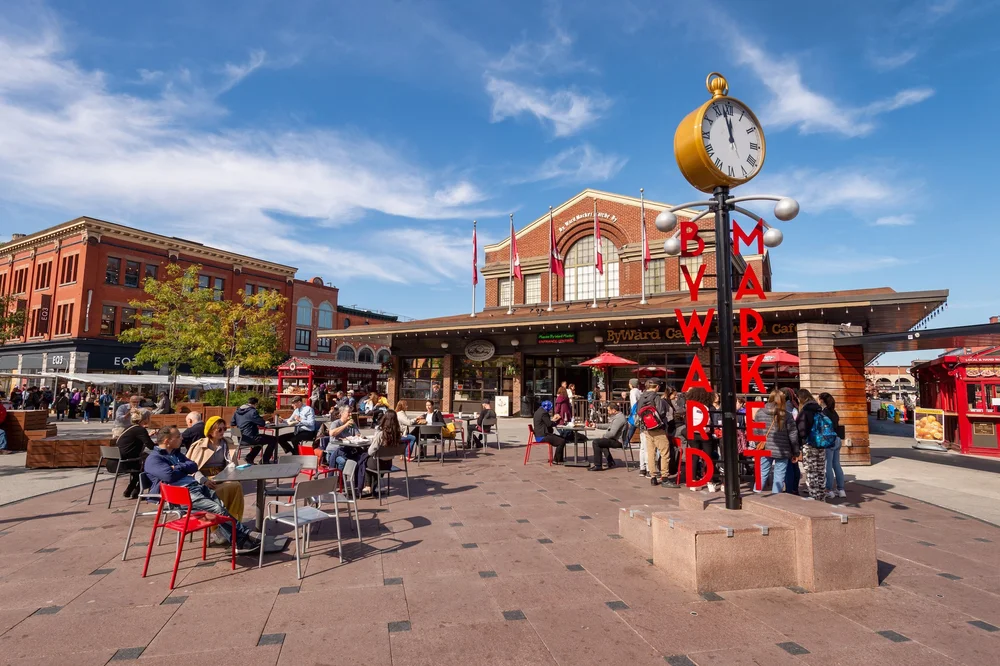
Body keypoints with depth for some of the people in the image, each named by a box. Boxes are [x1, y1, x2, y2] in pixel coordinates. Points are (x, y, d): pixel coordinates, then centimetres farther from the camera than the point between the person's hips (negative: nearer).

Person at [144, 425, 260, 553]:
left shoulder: (176, 453, 25)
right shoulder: (153, 459, -1)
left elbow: (194, 466, 15)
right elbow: (169, 475, -17)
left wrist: (177, 467, -2)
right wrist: (184, 469, 2)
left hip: (197, 486, 8)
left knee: (221, 505, -17)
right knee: (218, 509, -22)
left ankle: (239, 542, -24)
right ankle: (245, 535, -18)